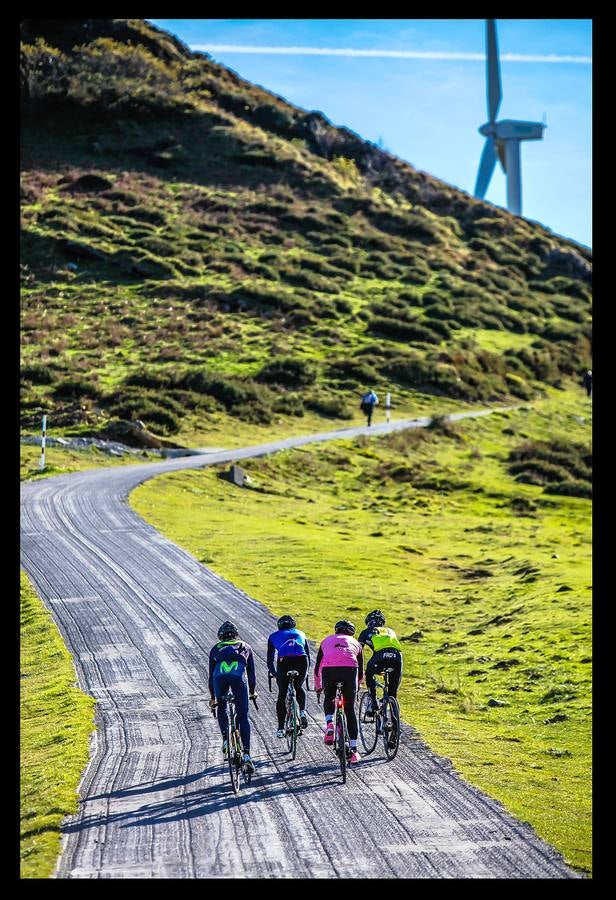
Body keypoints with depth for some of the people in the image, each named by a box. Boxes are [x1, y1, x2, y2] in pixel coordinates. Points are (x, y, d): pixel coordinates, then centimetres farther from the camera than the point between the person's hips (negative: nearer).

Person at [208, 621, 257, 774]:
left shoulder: (216, 648, 34)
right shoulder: (245, 647, 34)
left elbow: (211, 675, 36)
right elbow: (251, 673, 35)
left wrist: (212, 698, 46)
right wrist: (252, 693, 50)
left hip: (220, 676, 1)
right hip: (238, 676, -1)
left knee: (221, 708, 29)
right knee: (243, 717, 7)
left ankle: (225, 740, 12)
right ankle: (246, 754, -4)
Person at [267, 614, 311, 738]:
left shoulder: (274, 636, 29)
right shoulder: (300, 634, 34)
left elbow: (270, 660, 27)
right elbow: (308, 655, 35)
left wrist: (274, 674, 39)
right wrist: (305, 671, 47)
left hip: (284, 661, -2)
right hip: (301, 661, 2)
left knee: (282, 694, 15)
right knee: (298, 687, 29)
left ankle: (281, 728, 13)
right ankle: (303, 712, 5)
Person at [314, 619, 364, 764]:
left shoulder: (327, 640, 33)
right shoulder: (355, 643, 33)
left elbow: (317, 668, 37)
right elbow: (361, 672, 36)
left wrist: (318, 687, 51)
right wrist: (355, 685, 54)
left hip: (329, 668, 0)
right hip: (350, 669, 0)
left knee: (328, 699, 28)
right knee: (350, 710, 13)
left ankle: (329, 724, -2)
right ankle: (353, 750, 11)